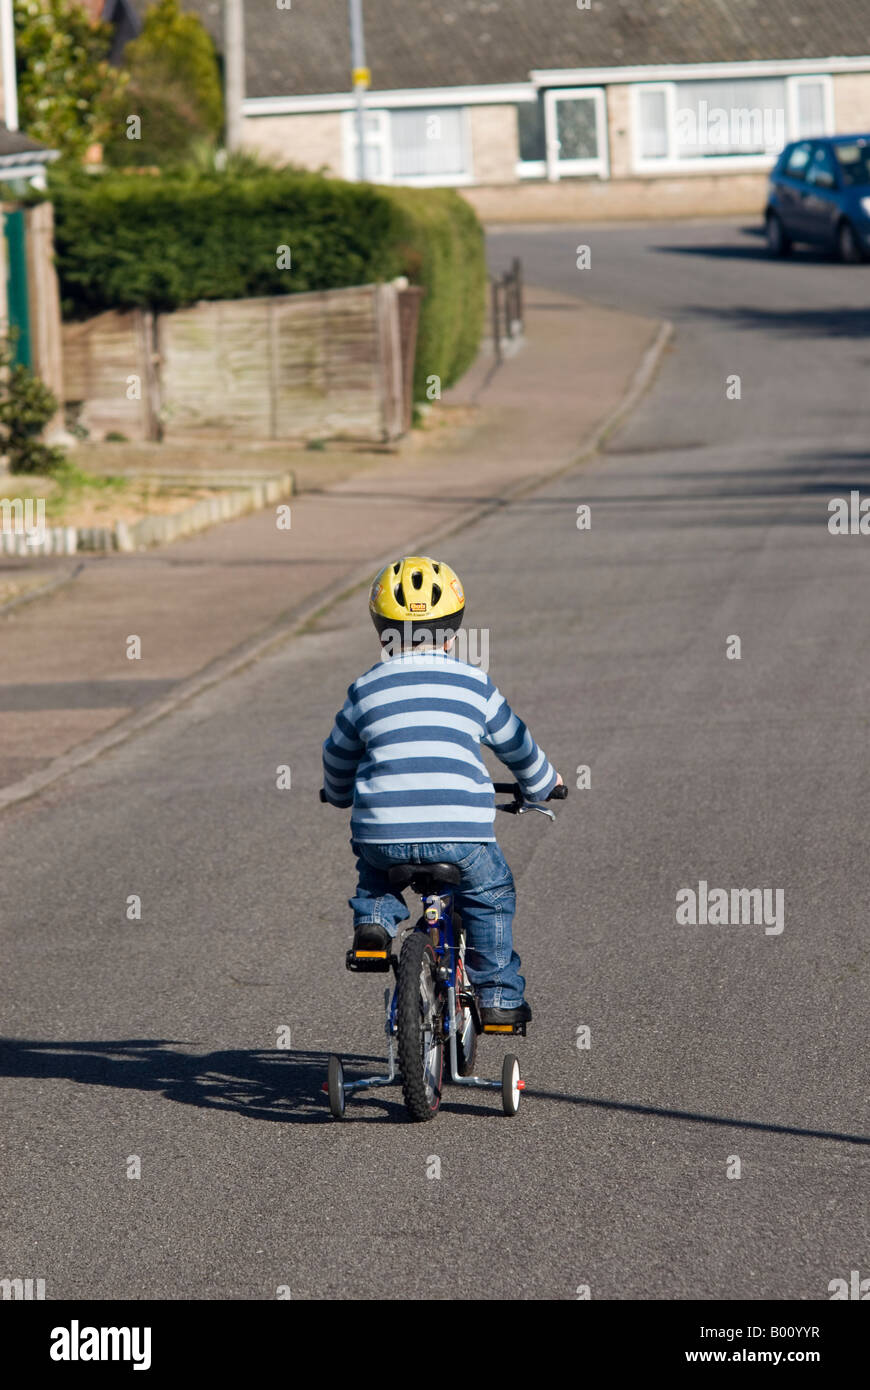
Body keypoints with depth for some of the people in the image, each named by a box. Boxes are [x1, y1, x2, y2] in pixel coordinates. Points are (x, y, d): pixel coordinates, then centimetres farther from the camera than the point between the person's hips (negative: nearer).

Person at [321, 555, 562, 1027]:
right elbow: (515, 744, 24)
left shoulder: (366, 690, 10)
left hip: (383, 833, 1)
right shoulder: (474, 685, 10)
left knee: (374, 867, 35)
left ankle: (372, 921, 12)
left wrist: (338, 793, 48)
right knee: (491, 897, 24)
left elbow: (337, 758, 25)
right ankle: (497, 996, 21)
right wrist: (542, 784, 45)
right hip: (460, 835, -1)